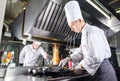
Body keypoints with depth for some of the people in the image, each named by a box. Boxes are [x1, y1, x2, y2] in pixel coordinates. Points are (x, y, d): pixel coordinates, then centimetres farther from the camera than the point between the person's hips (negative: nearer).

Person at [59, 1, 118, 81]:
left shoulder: (92, 31, -19)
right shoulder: (85, 34, 12)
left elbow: (96, 57, -26)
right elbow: (81, 51, 17)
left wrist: (80, 66, -14)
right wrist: (68, 58, 6)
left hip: (102, 69, -9)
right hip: (97, 71, 9)